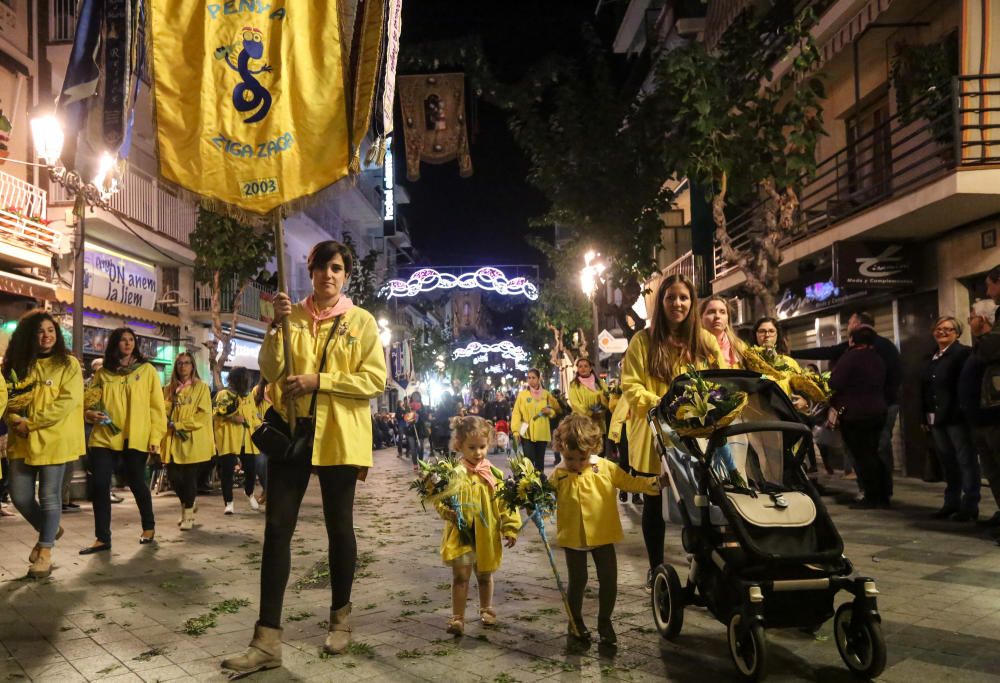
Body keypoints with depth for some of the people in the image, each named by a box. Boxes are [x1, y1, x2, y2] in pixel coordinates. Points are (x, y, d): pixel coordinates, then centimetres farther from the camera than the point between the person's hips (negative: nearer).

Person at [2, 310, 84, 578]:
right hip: (22, 441, 4)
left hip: (54, 440, -4)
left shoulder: (68, 364, -2)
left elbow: (67, 401, -12)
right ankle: (49, 530, 33)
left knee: (49, 495, 0)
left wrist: (31, 423, -16)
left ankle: (45, 551, 13)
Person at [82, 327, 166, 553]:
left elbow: (156, 406, 1)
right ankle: (102, 538, 7)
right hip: (104, 437, 2)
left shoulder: (147, 370, 4)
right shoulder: (102, 373, 10)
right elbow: (90, 401, 16)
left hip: (135, 438, -2)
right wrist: (90, 413, -8)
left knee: (137, 483, 6)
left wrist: (156, 436, -5)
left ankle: (149, 527, 28)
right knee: (100, 485, -3)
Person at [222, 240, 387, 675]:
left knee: (338, 526, 10)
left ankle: (340, 616, 30)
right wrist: (278, 326, -13)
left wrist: (319, 381, -16)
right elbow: (269, 372, -1)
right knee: (277, 527, -2)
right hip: (291, 430, 2)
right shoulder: (291, 316, 8)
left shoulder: (362, 322, 0)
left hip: (339, 436, -2)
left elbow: (375, 380, -9)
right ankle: (267, 640, 2)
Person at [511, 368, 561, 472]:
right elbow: (516, 413, -4)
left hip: (542, 433, 3)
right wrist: (516, 430, -14)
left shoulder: (546, 394, 7)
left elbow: (557, 409, 16)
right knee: (529, 460, -9)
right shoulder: (522, 394, 0)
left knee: (540, 460, 11)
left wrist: (550, 411, -7)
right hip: (527, 433, -3)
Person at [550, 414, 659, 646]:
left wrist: (653, 484, -12)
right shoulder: (558, 474, -8)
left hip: (603, 535, 1)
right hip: (574, 538, -1)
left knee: (609, 580, 8)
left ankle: (604, 622, 29)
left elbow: (629, 482, 0)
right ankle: (575, 622, 32)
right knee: (577, 581, 11)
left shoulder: (605, 467, -7)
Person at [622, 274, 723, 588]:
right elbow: (630, 386, -8)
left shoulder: (706, 341, 5)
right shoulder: (643, 341, -2)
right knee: (654, 504, 12)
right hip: (654, 435, -1)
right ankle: (656, 568, 29)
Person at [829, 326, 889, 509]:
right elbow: (882, 385, 19)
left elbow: (835, 383, -19)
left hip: (854, 413, -8)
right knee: (872, 454, 15)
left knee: (862, 456, -2)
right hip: (877, 411, 8)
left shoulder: (851, 356, -14)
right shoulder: (877, 359, 11)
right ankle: (882, 496, 17)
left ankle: (871, 497, 0)